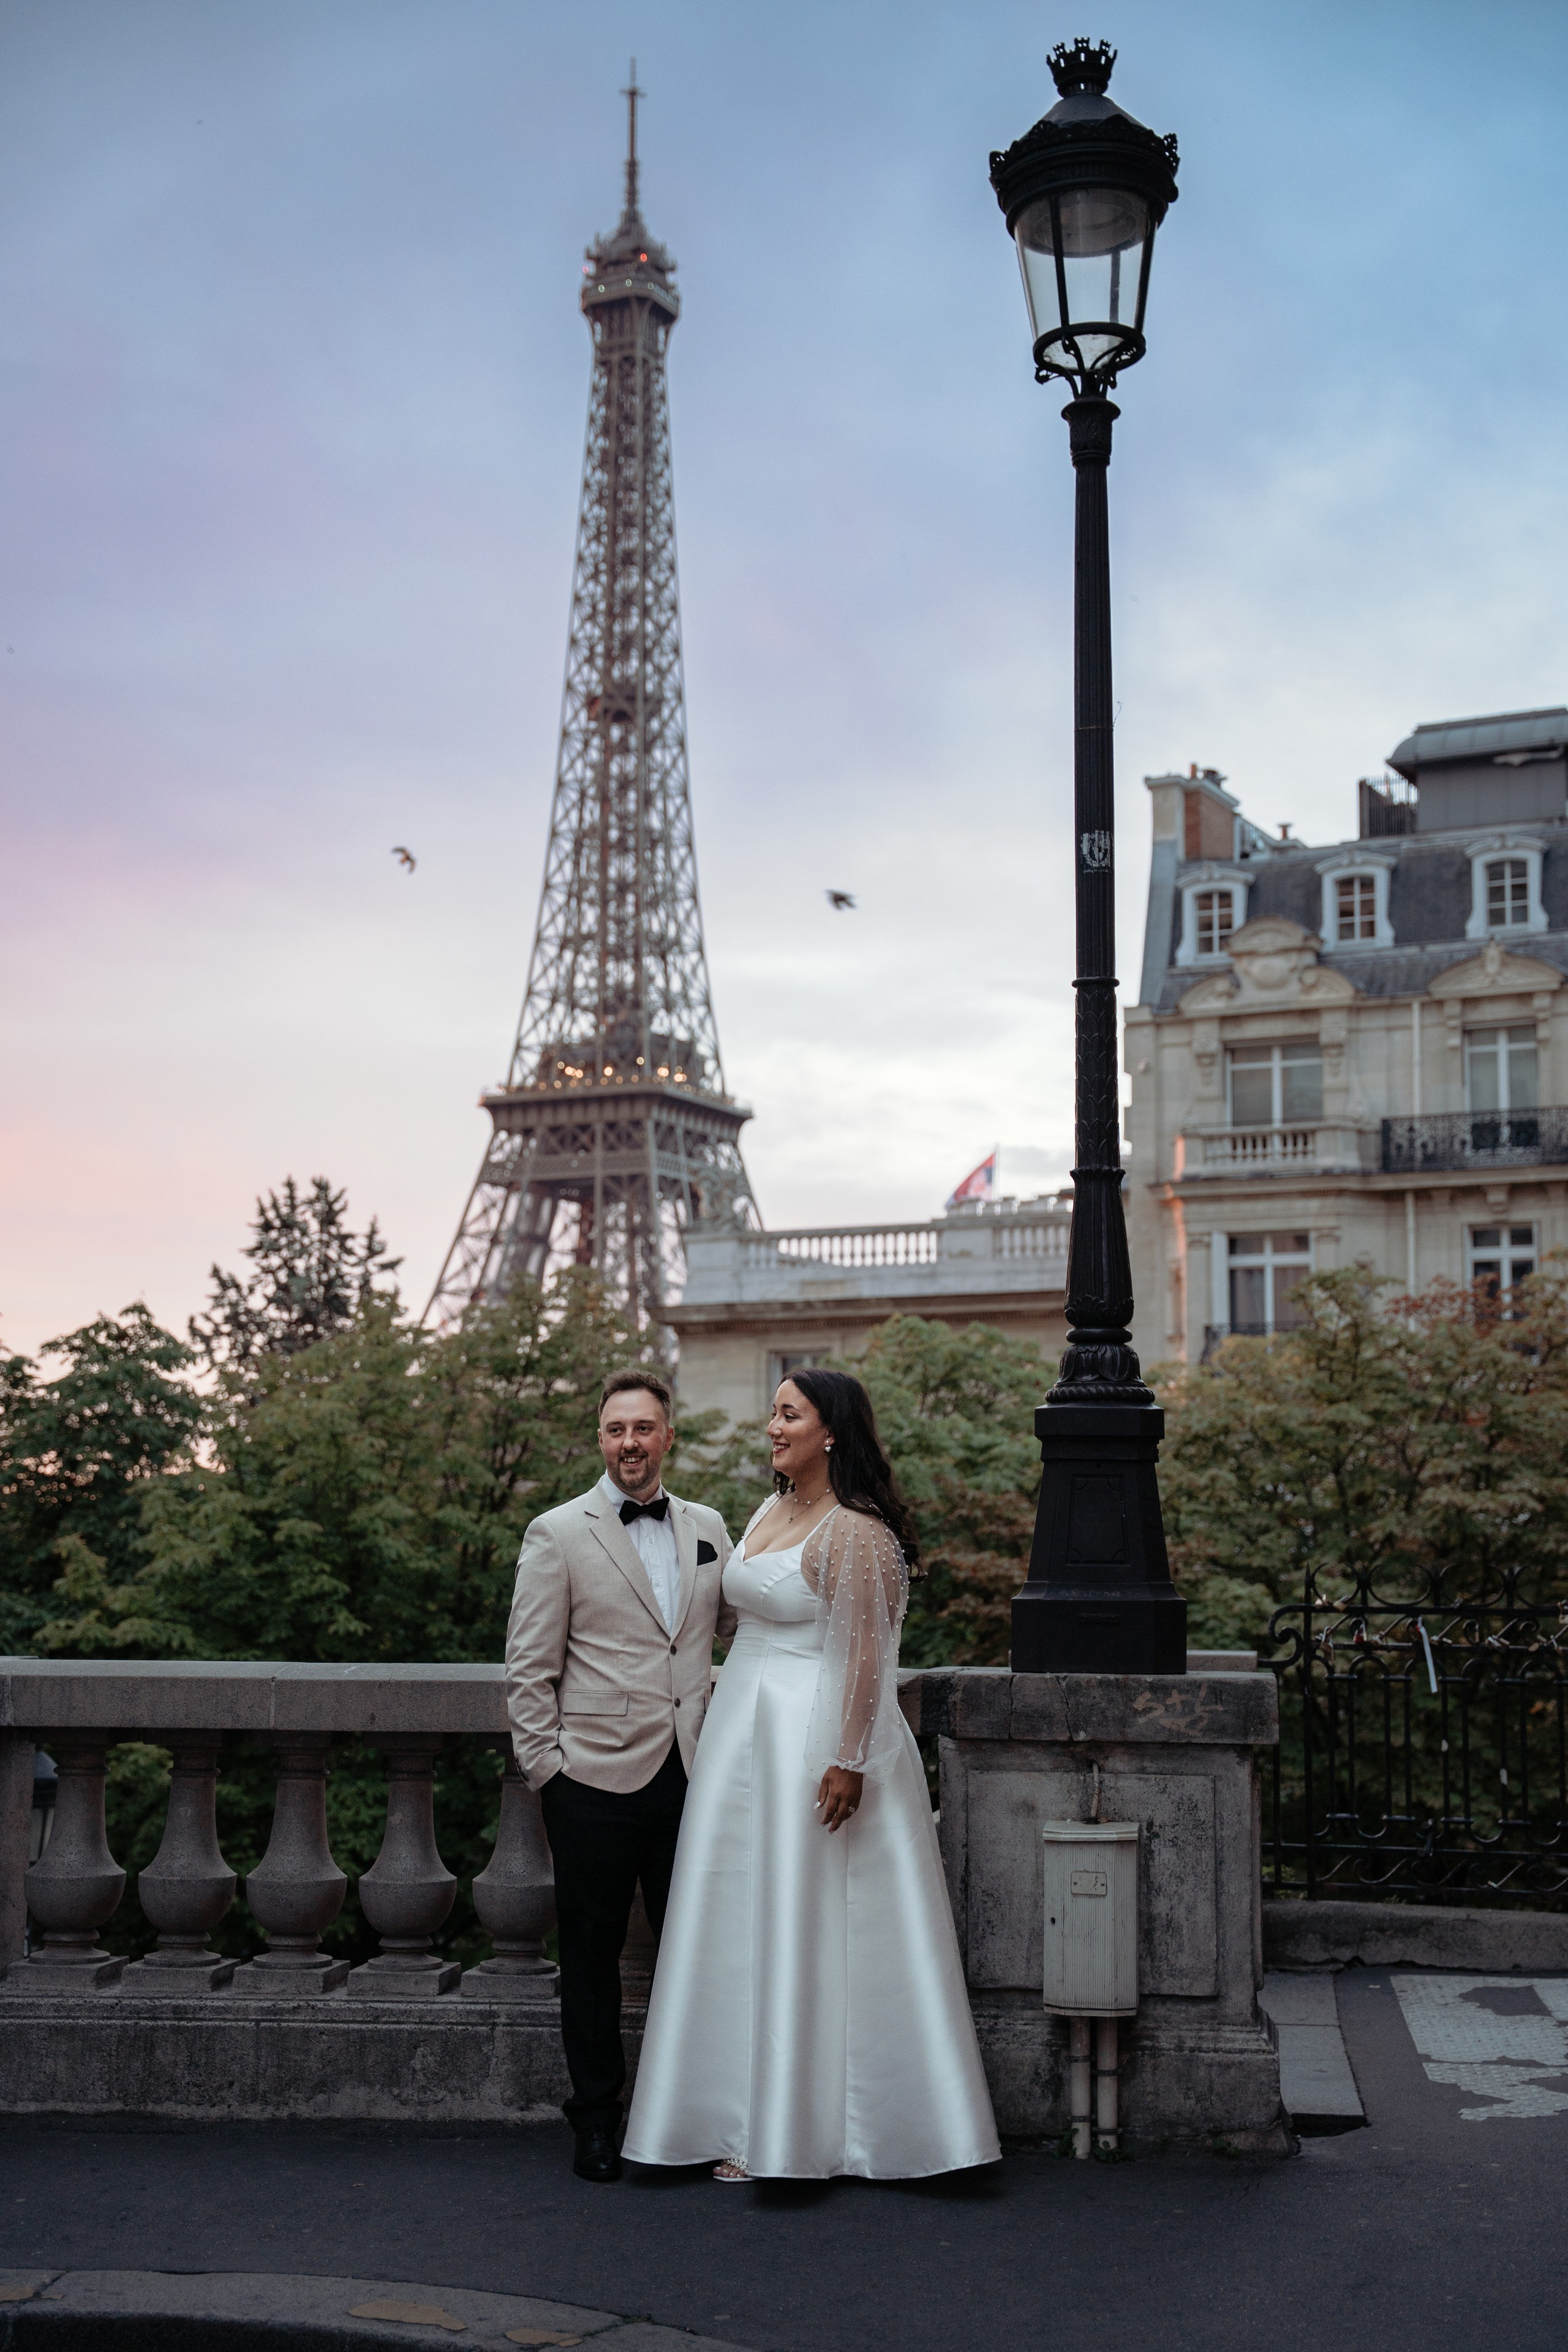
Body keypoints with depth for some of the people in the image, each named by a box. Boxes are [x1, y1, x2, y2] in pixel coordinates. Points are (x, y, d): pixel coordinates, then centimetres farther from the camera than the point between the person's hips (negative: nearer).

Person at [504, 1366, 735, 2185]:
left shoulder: (708, 1529, 11)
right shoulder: (557, 1534, -1)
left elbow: (742, 1619, 21)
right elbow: (528, 1668, -1)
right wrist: (545, 1767, -5)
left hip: (690, 1777, 3)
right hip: (597, 1780, -3)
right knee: (592, 1952, 7)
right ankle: (597, 2119, 21)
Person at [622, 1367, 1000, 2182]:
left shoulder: (855, 1533, -16)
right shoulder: (771, 1512, 11)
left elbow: (866, 1657, -19)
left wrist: (849, 1762, -21)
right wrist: (733, 1719, 20)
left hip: (816, 1741, -9)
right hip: (747, 1732, 10)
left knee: (808, 1925, -2)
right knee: (746, 1926, 12)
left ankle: (806, 2130, 8)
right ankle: (754, 2126, 21)